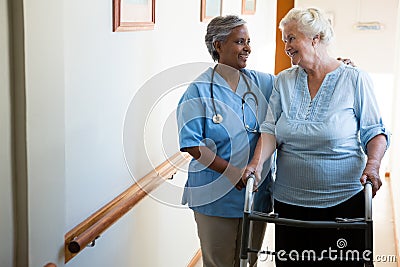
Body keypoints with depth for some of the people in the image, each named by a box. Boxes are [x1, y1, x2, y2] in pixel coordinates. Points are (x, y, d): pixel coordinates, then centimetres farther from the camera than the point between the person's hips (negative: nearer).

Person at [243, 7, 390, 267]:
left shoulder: (355, 79, -2)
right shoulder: (284, 81, 8)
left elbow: (374, 131, -1)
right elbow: (271, 128, 2)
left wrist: (372, 164, -19)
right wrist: (258, 162, -15)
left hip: (344, 199, -3)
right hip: (289, 200, 3)